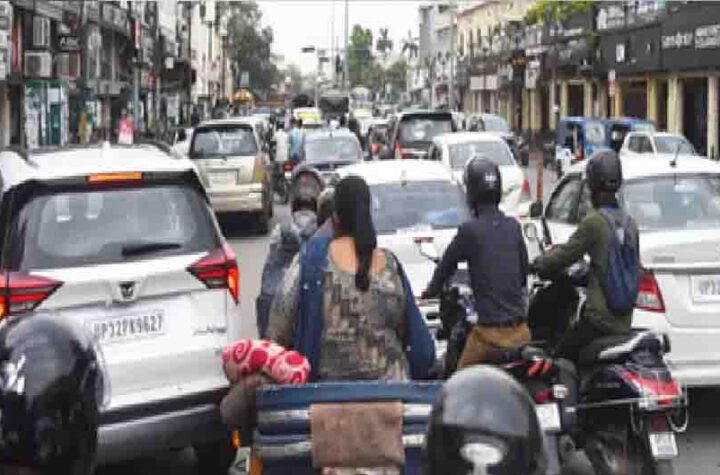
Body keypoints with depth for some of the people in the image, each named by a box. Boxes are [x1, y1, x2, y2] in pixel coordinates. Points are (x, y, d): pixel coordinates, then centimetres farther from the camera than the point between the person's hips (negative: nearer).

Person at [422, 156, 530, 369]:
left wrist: (430, 291, 25)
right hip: (520, 330, 5)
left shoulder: (469, 230, -9)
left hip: (489, 331, -5)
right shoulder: (514, 227, 6)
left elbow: (446, 265, 6)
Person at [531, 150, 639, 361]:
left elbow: (566, 254, -7)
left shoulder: (594, 222, -12)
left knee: (560, 358, -3)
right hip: (624, 321, 8)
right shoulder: (629, 223, 11)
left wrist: (537, 264, 12)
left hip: (599, 318, -8)